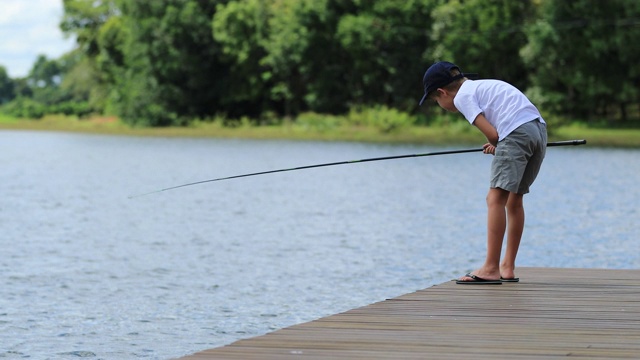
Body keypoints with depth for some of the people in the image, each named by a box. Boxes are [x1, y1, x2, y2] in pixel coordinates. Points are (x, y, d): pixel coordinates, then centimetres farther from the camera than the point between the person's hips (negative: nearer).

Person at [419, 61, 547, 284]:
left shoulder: (462, 96, 4)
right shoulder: (482, 86, 29)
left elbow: (492, 134, -4)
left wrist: (497, 145, 16)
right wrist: (497, 145, 21)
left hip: (517, 132, -9)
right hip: (539, 129, 9)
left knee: (496, 198, -9)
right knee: (514, 199, 16)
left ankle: (490, 269, -14)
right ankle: (508, 268, 20)